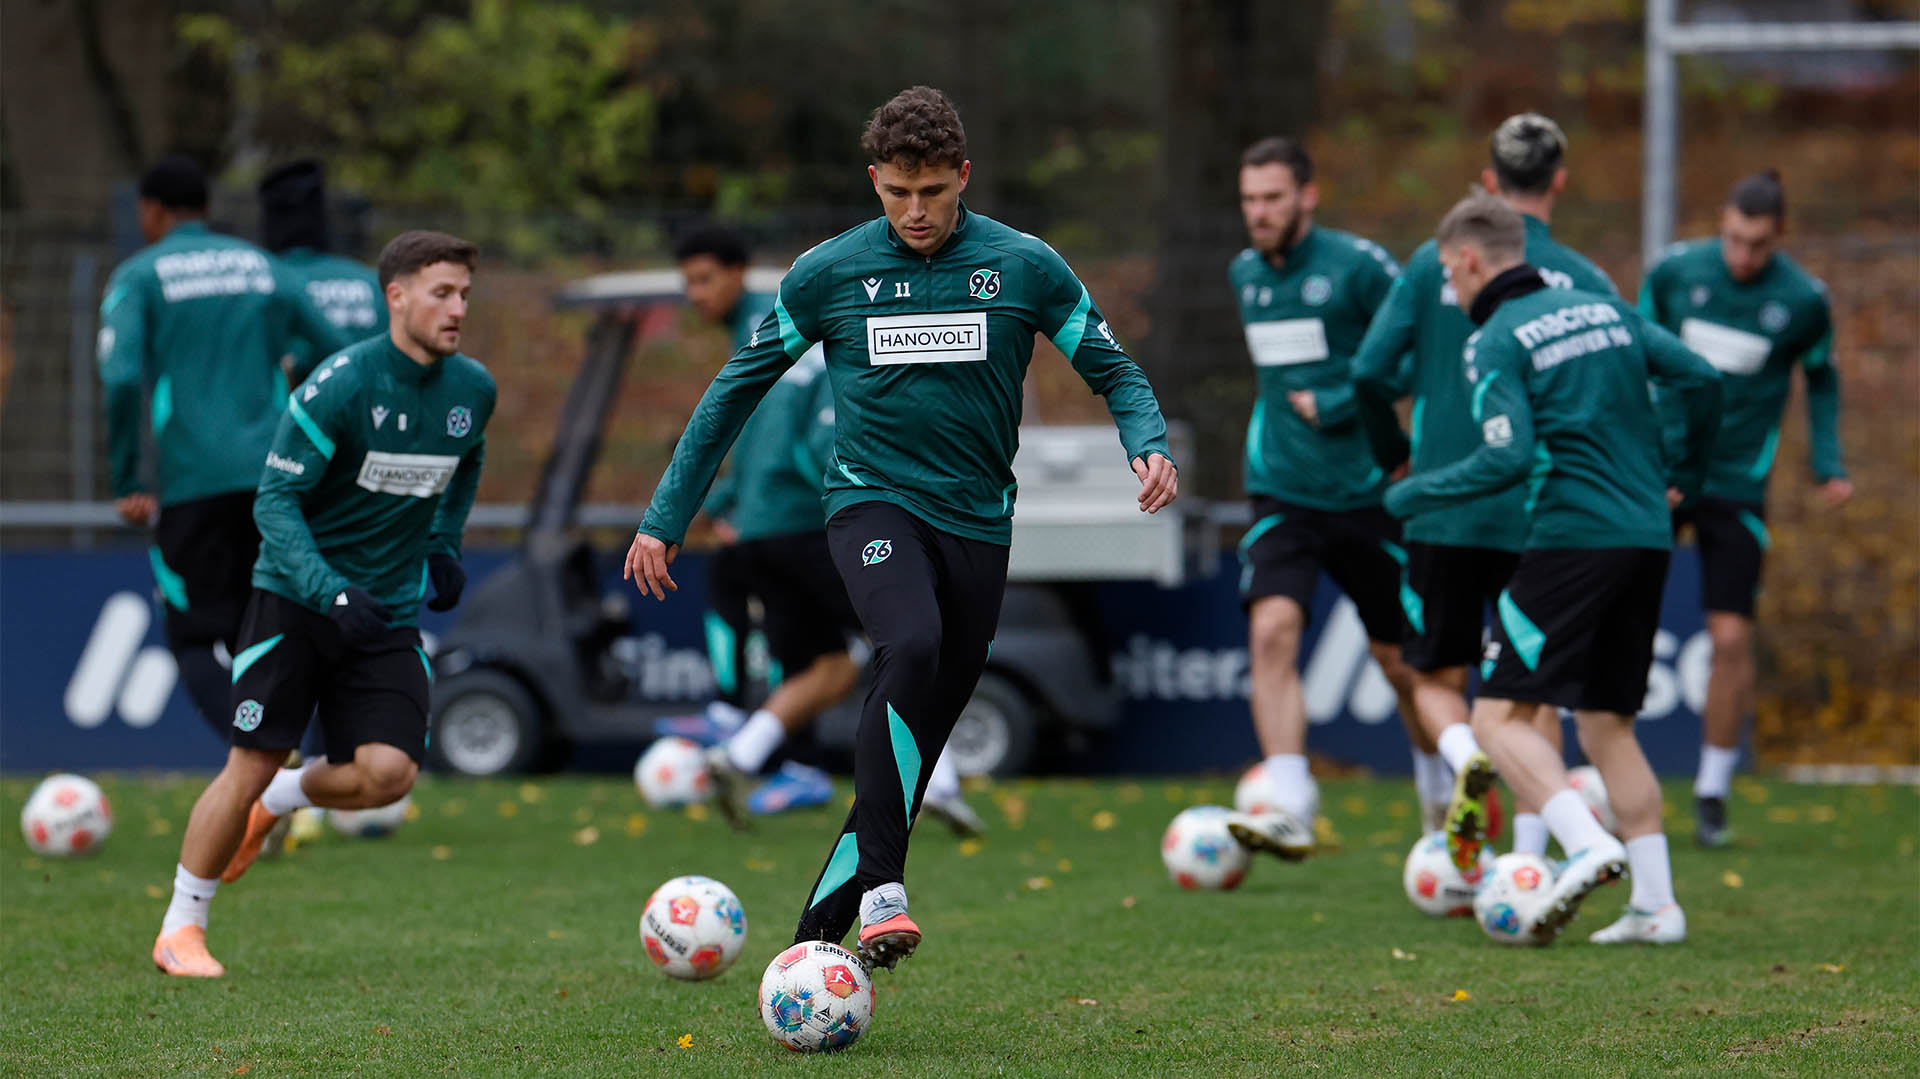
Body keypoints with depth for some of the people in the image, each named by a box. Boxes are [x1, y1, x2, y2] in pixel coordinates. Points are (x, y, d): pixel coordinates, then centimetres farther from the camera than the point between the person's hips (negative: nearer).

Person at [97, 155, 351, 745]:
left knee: (197, 642, 2)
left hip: (193, 483, -4)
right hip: (274, 477, 4)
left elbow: (121, 379, -13)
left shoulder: (137, 276, 3)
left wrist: (128, 484, -8)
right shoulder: (264, 268, 16)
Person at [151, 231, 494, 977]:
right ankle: (180, 928, 13)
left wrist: (444, 545, 12)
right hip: (293, 601, -4)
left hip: (390, 612, 4)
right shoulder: (341, 384, -17)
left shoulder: (472, 390, 1)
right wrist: (329, 591, -29)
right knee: (251, 766, -5)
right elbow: (275, 501, -17)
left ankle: (277, 803, 19)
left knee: (388, 772, -14)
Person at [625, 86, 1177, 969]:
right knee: (913, 646, -32)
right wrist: (665, 520, 7)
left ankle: (821, 926, 16)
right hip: (872, 502, -2)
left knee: (920, 736, 2)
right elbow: (737, 387, 8)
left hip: (977, 522, 2)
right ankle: (881, 888, -33)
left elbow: (1113, 371, 8)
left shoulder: (1024, 268, 0)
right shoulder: (830, 273, 0)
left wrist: (1148, 445, -14)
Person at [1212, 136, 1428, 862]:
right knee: (1272, 631, -19)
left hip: (1365, 494, -4)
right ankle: (1290, 810, -23)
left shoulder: (1358, 265, -11)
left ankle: (1443, 793, 32)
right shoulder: (1244, 276, 9)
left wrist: (1338, 405, -16)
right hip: (1281, 495, 4)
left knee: (1398, 654, 8)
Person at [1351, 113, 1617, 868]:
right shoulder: (1585, 282, -2)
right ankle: (1529, 861, 3)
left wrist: (1394, 456, 14)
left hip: (1444, 514, 0)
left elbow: (1371, 373, -4)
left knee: (1436, 679, 14)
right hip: (1540, 520, 0)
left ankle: (1468, 760, -18)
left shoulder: (1437, 263, -1)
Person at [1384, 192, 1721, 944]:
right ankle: (1655, 904, 9)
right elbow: (1700, 381, 10)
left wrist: (1411, 495, -3)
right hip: (1646, 538, 7)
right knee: (1607, 724, 15)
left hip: (1570, 537, -7)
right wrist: (1683, 478, 25)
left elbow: (1507, 458, -15)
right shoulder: (1604, 310, 14)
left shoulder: (1495, 341, -6)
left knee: (1501, 716, -6)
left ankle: (1587, 847, -27)